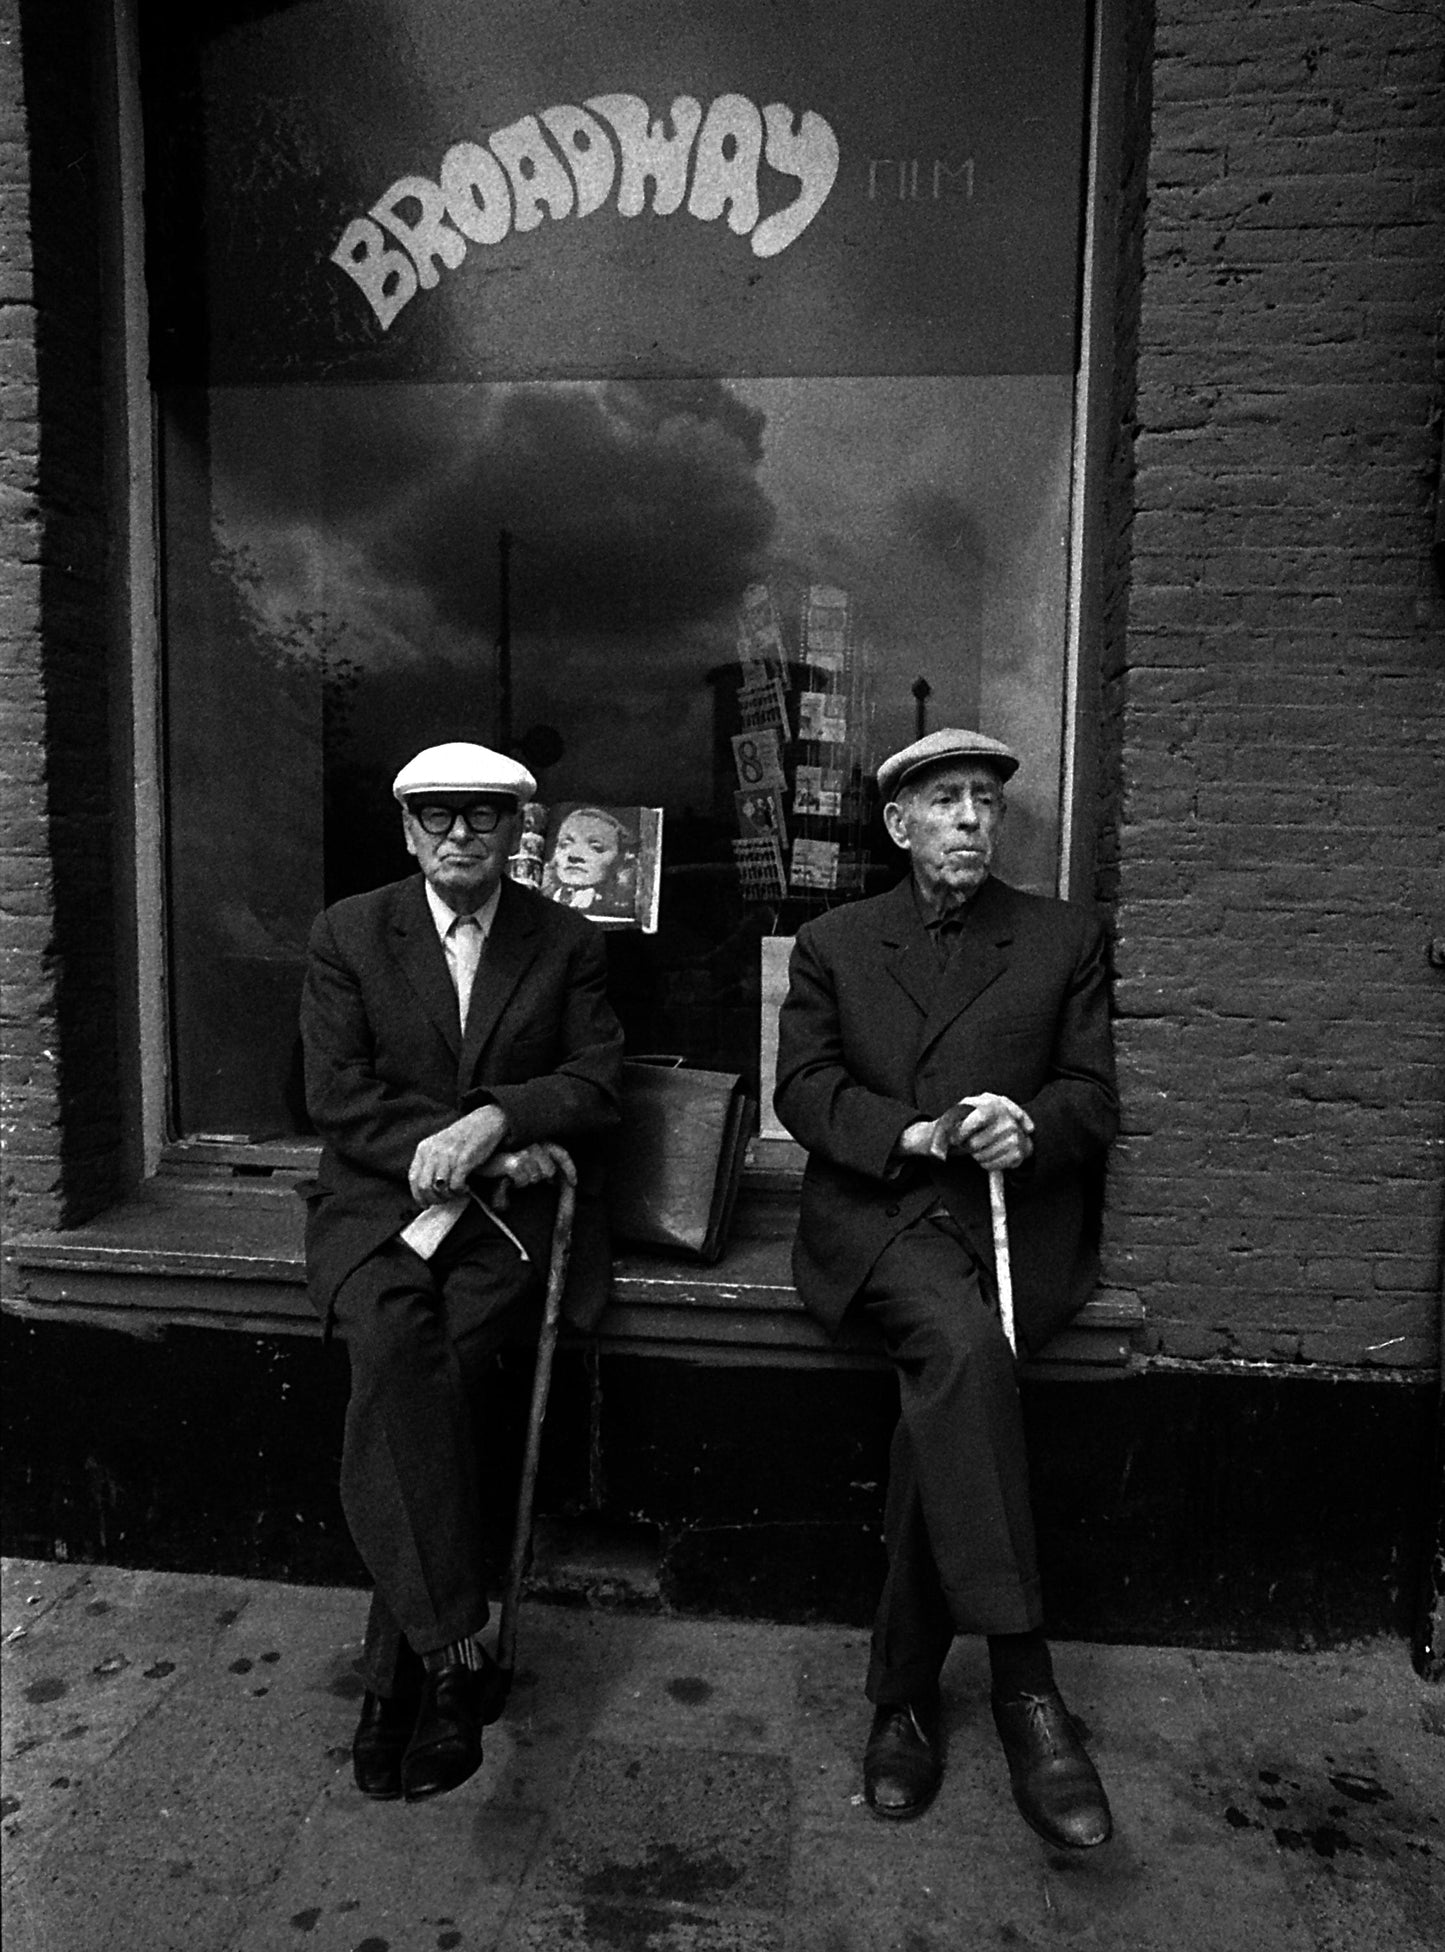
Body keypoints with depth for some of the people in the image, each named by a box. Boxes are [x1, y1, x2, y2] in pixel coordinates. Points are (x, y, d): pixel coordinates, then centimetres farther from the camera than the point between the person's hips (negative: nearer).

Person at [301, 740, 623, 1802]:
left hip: (509, 1207, 0)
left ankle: (396, 1675, -9)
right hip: (379, 1200, 1)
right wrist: (468, 1157, -13)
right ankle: (456, 1651, -21)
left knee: (419, 1377, -23)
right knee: (395, 1345, -29)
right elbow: (337, 1093, -1)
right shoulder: (348, 934, 7)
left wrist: (489, 1123, -19)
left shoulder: (568, 942, 8)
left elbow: (596, 1079, 0)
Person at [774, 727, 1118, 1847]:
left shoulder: (1065, 939, 15)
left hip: (1018, 1218, 1)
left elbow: (1093, 1095, 10)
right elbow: (803, 1089, 3)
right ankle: (1024, 1687, -25)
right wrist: (916, 1133, -14)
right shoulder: (834, 943, 14)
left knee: (946, 1396, -26)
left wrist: (1029, 1128, -14)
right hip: (876, 1216, 0)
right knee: (962, 1350, -32)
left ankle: (903, 1694, -8)